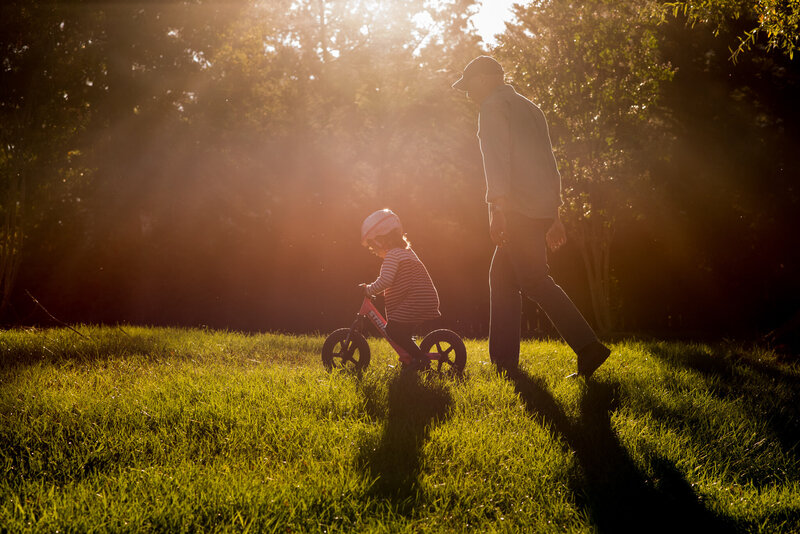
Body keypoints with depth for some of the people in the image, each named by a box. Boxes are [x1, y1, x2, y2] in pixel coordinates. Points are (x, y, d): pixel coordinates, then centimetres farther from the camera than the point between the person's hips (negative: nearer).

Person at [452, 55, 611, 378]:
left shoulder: (494, 106, 0)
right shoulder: (529, 108, 28)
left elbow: (497, 157, -15)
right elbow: (548, 163, 27)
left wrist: (498, 208, -22)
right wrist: (554, 216, 27)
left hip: (519, 209, -9)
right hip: (543, 208, 9)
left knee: (535, 282, -11)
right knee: (502, 277, 12)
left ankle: (588, 347, -17)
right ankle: (503, 358, 11)